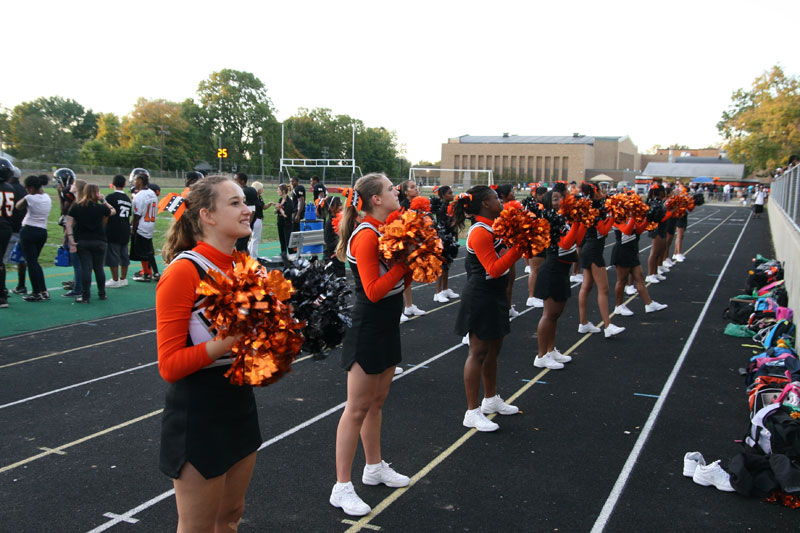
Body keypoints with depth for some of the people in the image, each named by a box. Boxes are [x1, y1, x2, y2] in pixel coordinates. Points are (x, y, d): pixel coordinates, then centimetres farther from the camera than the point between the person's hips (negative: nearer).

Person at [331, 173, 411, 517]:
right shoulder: (366, 236, -19)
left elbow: (399, 281, 9)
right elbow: (373, 291, -24)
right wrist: (405, 261, -21)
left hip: (387, 327, 9)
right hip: (368, 329, -9)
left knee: (377, 401, 20)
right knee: (358, 408, -3)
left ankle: (375, 468, 35)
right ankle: (342, 488, 7)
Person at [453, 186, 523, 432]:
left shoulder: (491, 227, 10)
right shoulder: (480, 232, -19)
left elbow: (501, 257, 14)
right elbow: (494, 269, -24)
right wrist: (519, 247, -26)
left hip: (495, 296, 10)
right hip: (480, 298, -10)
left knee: (493, 348, 20)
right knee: (479, 352, -4)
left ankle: (491, 399, 36)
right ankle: (472, 413, 5)